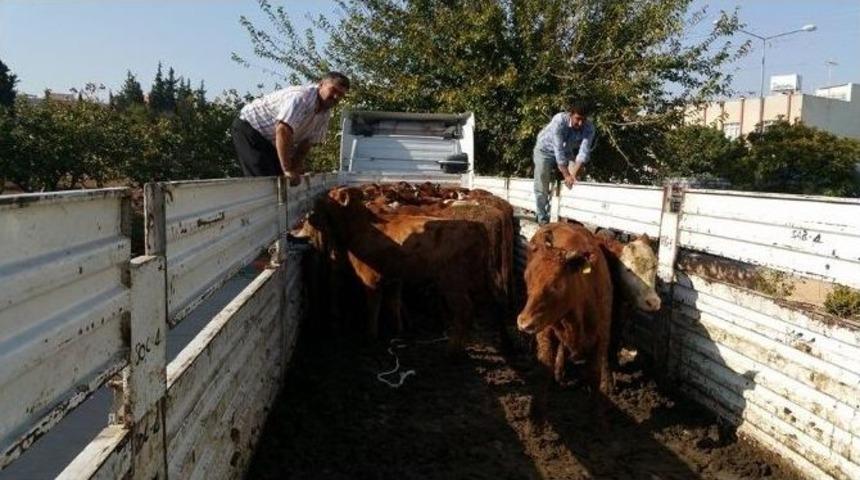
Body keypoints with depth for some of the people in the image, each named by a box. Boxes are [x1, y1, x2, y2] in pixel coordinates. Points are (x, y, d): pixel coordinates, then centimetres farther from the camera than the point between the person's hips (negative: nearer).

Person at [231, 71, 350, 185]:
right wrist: (287, 170, -40)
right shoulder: (301, 98, -30)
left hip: (272, 142, 9)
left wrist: (295, 167, -11)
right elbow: (283, 130, -39)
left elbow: (307, 141, 1)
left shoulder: (325, 112, -1)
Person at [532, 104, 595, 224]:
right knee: (542, 186, -6)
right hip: (546, 150, -3)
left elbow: (584, 152, -30)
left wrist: (573, 175, -41)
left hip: (568, 151, 3)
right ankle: (542, 218, 3)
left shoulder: (589, 128, -26)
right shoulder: (559, 121, -36)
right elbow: (559, 151, -38)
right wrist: (566, 175, -39)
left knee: (573, 183, -9)